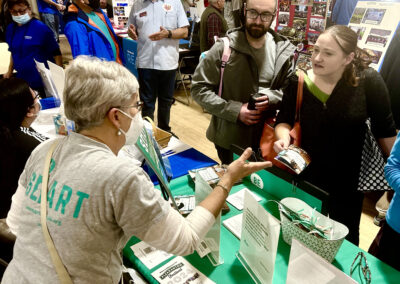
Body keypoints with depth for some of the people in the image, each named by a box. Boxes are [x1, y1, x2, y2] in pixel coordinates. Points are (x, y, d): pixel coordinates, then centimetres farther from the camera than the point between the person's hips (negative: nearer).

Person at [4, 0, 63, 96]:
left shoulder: (41, 28, -9)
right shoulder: (10, 29, 8)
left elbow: (56, 53, -9)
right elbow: (14, 52, 20)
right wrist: (10, 72, 18)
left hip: (44, 81, -5)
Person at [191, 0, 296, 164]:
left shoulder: (284, 51, -1)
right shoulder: (224, 48, -11)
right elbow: (199, 89, -10)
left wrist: (271, 98, -16)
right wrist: (235, 110, -18)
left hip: (265, 139, 3)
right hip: (229, 139, -2)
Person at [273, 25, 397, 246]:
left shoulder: (368, 81, -18)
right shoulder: (299, 81, -13)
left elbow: (384, 129, -6)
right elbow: (284, 119, -1)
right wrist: (284, 136, -22)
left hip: (349, 178, -1)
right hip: (307, 174, 2)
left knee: (345, 239, 19)